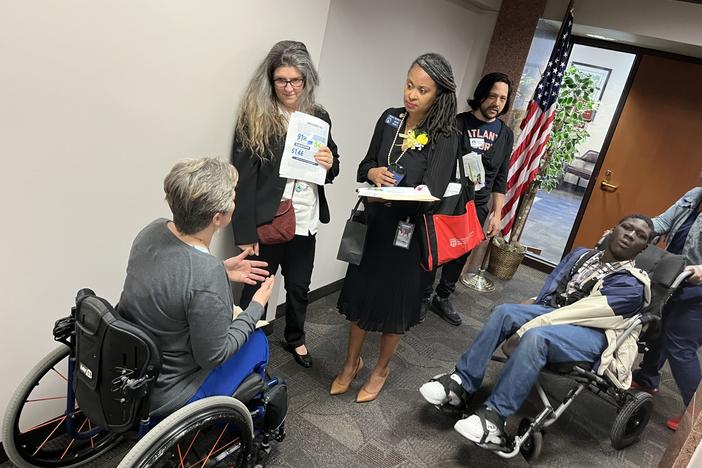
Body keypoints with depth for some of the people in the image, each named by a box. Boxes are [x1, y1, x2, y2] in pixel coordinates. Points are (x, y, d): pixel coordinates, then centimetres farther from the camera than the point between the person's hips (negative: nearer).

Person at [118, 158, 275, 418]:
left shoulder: (153, 230, -12)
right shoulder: (208, 278, -34)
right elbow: (212, 356, -21)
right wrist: (257, 306, -11)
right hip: (163, 395, -7)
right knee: (257, 340, 12)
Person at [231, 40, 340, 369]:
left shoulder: (319, 117, 5)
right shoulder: (254, 117, -8)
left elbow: (331, 168, 16)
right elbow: (243, 178, -12)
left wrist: (330, 163, -9)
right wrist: (245, 234, -17)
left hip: (305, 222, 5)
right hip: (267, 223, -4)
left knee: (299, 288, 20)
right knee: (256, 290, 9)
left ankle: (295, 338, 46)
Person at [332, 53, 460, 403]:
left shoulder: (444, 139, -13)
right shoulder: (390, 119, 0)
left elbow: (430, 194, -20)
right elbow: (364, 165, 6)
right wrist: (373, 172, -17)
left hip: (407, 233, -4)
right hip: (372, 224, 4)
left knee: (394, 304, 11)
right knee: (359, 294, 14)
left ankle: (381, 368, 36)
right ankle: (352, 361, 37)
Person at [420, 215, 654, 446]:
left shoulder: (632, 285, -8)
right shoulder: (581, 255, 14)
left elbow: (583, 312, -19)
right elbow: (548, 291, 19)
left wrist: (526, 327, -25)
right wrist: (523, 314, 0)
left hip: (593, 334, -6)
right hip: (555, 315, 6)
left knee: (535, 337, -36)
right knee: (505, 311, -22)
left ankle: (494, 417, -33)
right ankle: (462, 383, -22)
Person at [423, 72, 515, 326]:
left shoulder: (505, 134, 7)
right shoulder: (458, 123, -7)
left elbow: (500, 179, 11)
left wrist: (497, 214, 7)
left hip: (477, 207, 4)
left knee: (461, 255, 12)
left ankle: (442, 298, 30)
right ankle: (424, 296, 24)